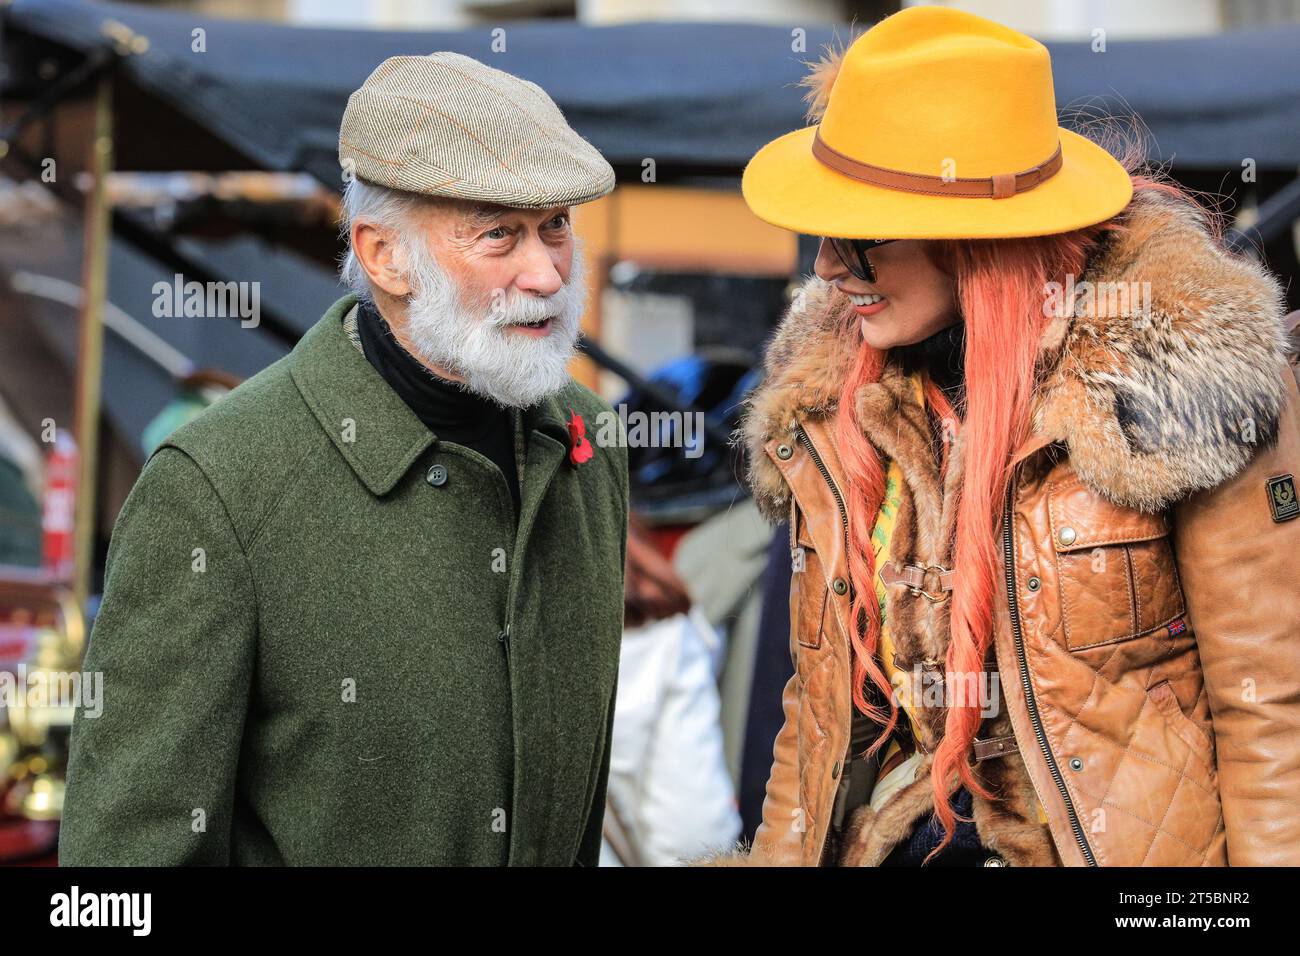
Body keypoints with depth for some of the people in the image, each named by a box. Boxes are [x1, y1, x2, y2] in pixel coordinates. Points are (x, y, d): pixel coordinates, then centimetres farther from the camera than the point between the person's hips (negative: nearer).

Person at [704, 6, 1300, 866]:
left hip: (1128, 838, -6)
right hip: (896, 842, 6)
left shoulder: (1175, 377, -13)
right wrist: (784, 854, 8)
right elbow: (827, 700, 12)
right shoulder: (830, 394, 4)